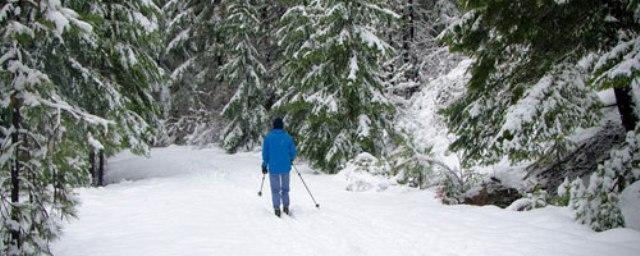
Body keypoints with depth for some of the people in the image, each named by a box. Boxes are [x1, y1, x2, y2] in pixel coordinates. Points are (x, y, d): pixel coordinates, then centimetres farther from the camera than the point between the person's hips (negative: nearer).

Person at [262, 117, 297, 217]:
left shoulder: (268, 137, -7)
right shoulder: (287, 137, -4)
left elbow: (265, 153, -4)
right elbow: (293, 152, -2)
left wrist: (264, 165, 8)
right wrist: (291, 160, 20)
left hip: (273, 168, -1)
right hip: (285, 167, 1)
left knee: (275, 189, 7)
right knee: (285, 188, 14)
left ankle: (277, 208, -1)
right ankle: (286, 207, 14)